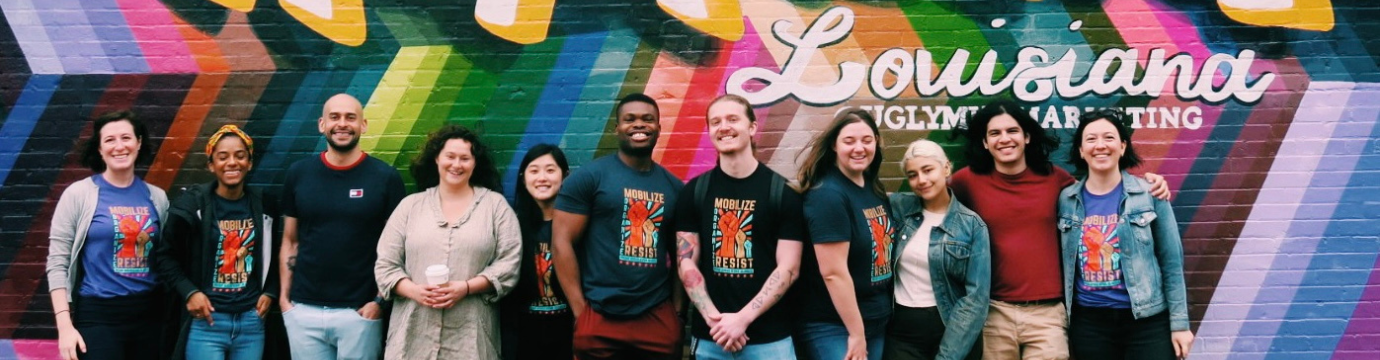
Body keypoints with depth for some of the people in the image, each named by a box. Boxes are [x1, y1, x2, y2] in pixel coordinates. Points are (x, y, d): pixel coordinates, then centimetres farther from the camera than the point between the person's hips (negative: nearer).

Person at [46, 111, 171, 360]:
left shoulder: (157, 197, 7)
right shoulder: (78, 194, -2)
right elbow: (57, 262, -5)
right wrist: (65, 325, -11)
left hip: (149, 314, 4)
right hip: (98, 316, -3)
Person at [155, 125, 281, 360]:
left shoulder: (264, 207, 7)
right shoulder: (192, 204, -3)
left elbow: (274, 256, 19)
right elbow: (165, 255, 2)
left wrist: (270, 292, 5)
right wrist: (189, 292, -10)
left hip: (251, 322, 4)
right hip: (206, 322, -3)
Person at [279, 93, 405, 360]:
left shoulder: (385, 177, -3)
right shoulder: (299, 174, 5)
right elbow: (290, 240, 10)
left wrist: (380, 300, -8)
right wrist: (284, 295, 3)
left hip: (358, 312, -2)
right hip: (303, 310, 2)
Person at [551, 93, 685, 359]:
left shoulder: (674, 187, 10)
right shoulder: (588, 177, -3)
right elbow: (561, 243, -7)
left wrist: (677, 308, 4)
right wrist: (580, 311, -10)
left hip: (659, 320, 4)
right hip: (600, 320, -3)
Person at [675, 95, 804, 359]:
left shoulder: (782, 192, -2)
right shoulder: (694, 192, 4)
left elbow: (788, 268, -6)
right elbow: (687, 262, 1)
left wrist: (742, 318, -14)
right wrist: (714, 318, -11)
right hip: (709, 337, 2)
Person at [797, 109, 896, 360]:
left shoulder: (875, 188, 6)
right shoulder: (827, 195, -18)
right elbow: (833, 272, -21)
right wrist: (856, 333, -17)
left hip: (878, 321, 8)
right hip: (834, 328, -8)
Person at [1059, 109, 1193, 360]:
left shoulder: (1149, 194, -2)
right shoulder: (1066, 200, 3)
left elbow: (1172, 262, -1)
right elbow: (1063, 265, 9)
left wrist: (1179, 323, -4)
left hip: (1147, 320, -2)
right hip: (1089, 323, 2)